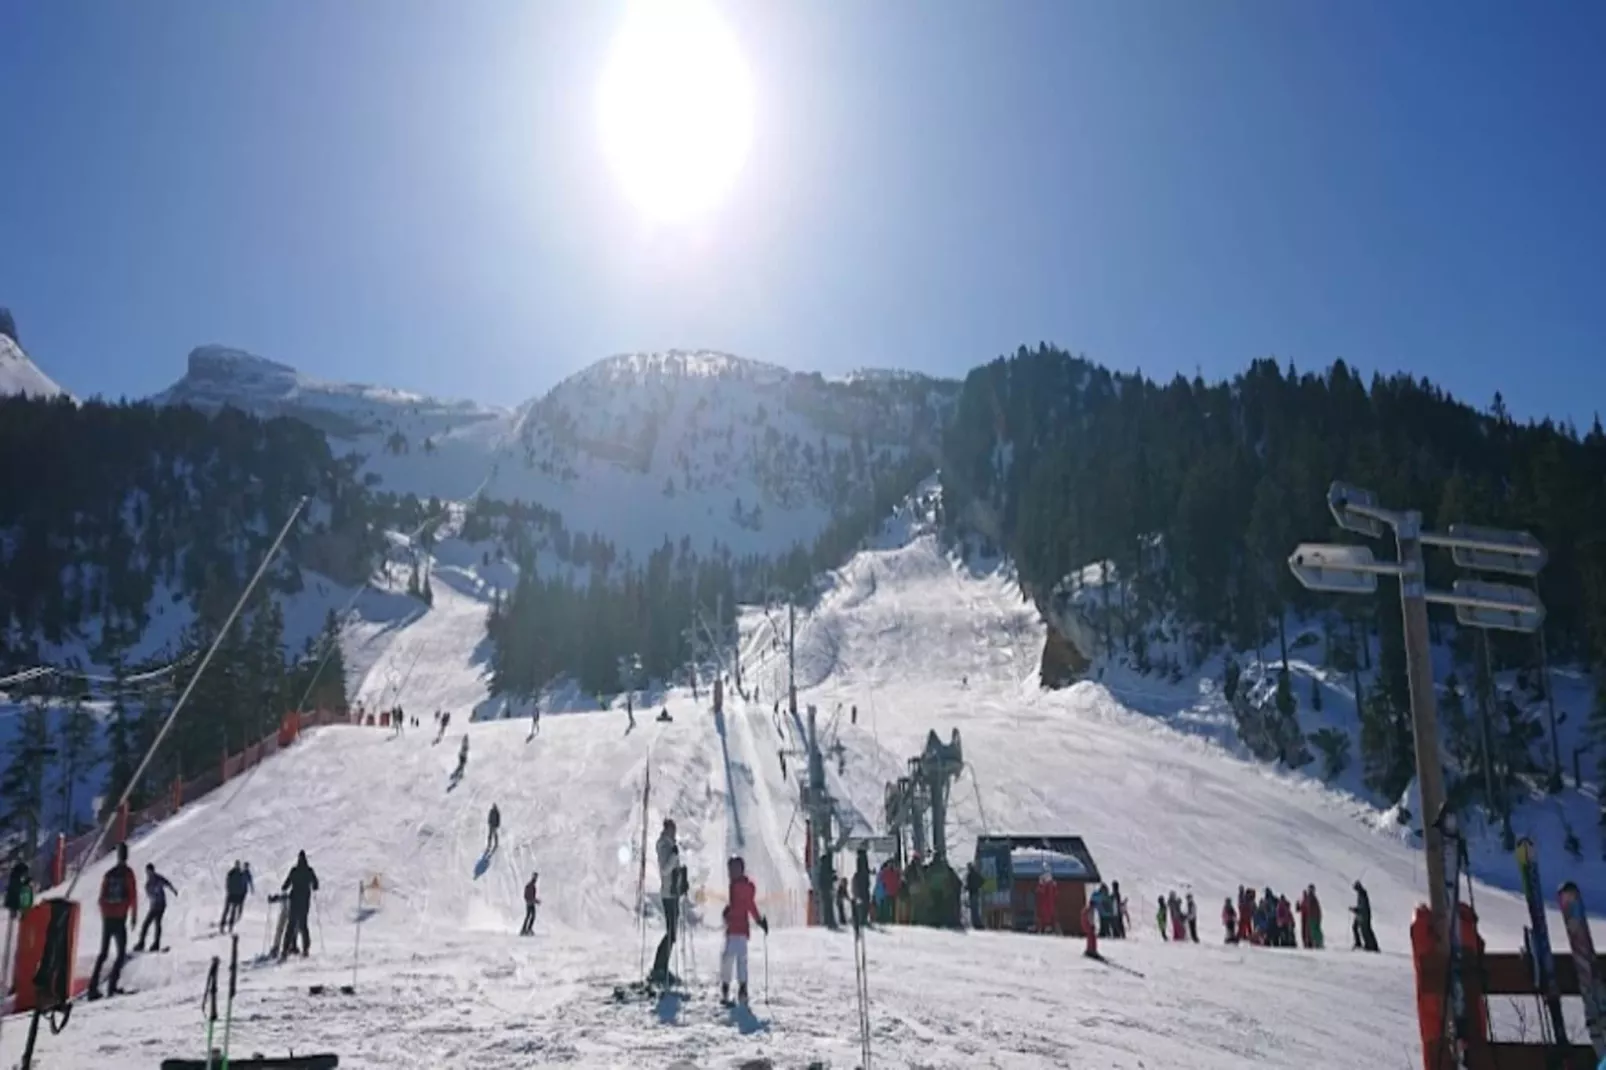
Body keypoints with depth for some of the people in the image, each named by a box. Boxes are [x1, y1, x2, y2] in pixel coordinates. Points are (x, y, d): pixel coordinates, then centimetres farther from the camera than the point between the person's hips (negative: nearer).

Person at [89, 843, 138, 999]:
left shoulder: (108, 874, 10)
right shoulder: (128, 873, -3)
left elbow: (102, 897, 11)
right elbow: (133, 895, -9)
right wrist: (134, 914, -1)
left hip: (107, 918, 5)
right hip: (119, 918, -5)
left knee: (103, 953, 14)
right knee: (121, 953, 2)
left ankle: (93, 987, 8)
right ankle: (112, 985, -11)